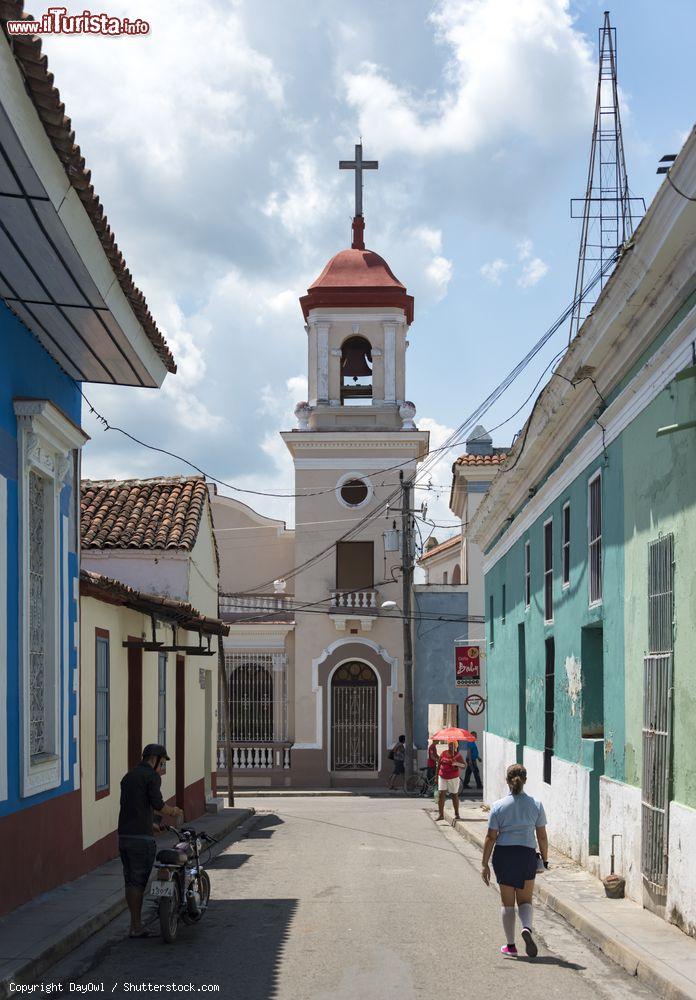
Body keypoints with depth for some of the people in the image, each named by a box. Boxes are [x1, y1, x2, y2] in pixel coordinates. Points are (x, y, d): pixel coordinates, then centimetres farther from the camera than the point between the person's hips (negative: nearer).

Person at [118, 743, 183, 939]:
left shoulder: (128, 776, 19)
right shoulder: (151, 776, -7)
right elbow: (157, 805, -16)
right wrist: (174, 811, 3)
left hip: (124, 835, 8)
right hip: (142, 837, -8)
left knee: (130, 881, 11)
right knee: (139, 882, -3)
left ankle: (135, 924, 15)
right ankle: (136, 927, -1)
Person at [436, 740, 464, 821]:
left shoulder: (457, 755, -3)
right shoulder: (444, 753, 6)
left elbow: (464, 766, -6)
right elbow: (439, 764, 12)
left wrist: (457, 764, -25)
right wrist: (436, 776, 11)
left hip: (453, 778, -2)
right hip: (442, 777, 2)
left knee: (454, 795, 7)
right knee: (441, 794, -7)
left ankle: (457, 814, 20)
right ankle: (441, 814, -4)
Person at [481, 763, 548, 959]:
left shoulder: (498, 806, -5)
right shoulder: (536, 805, -1)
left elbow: (491, 837, -5)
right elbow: (542, 836, 2)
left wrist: (484, 864, 1)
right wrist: (545, 859, 14)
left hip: (504, 855, -1)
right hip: (527, 855, 1)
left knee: (507, 902, 11)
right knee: (525, 900, 13)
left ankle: (510, 945, 14)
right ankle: (527, 928, -15)